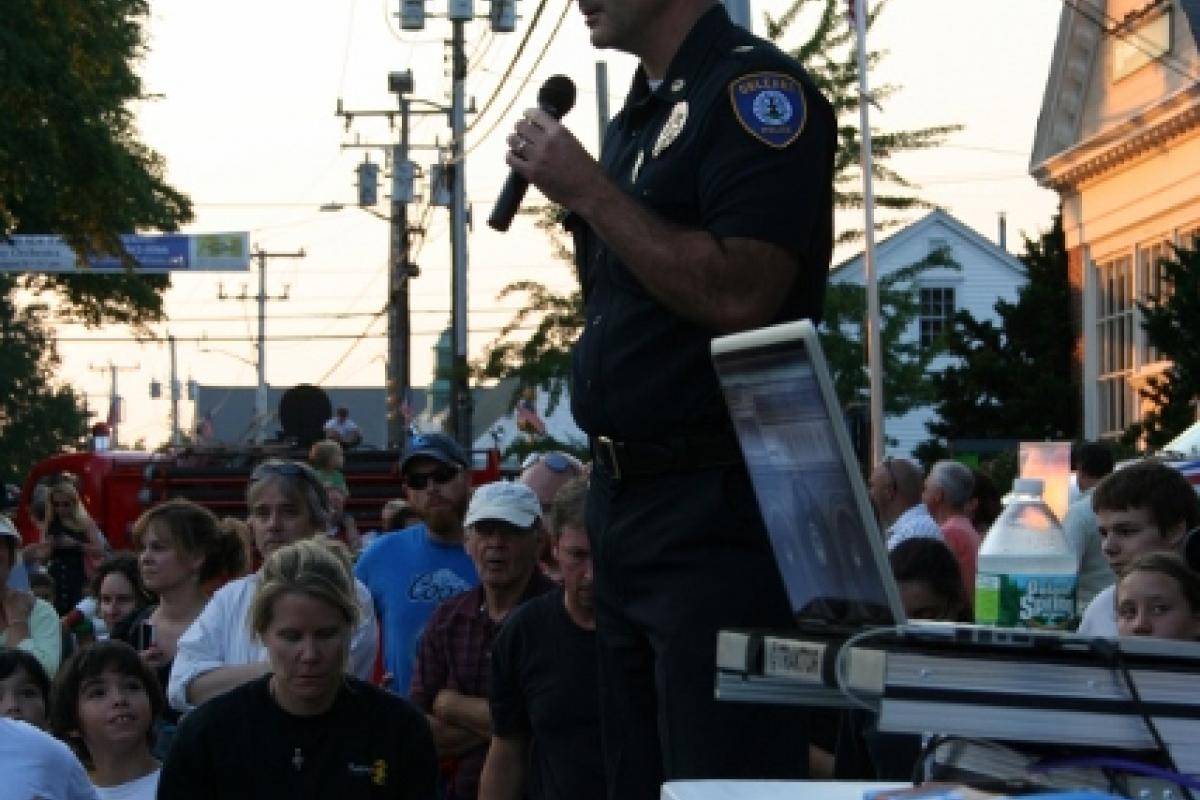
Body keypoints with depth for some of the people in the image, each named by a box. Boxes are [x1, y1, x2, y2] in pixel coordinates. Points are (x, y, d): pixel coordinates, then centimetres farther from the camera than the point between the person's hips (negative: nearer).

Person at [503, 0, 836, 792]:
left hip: (718, 510, -9)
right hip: (627, 496, 10)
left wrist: (589, 190, -16)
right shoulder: (636, 116, 16)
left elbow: (739, 297, -23)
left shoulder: (754, 89, -11)